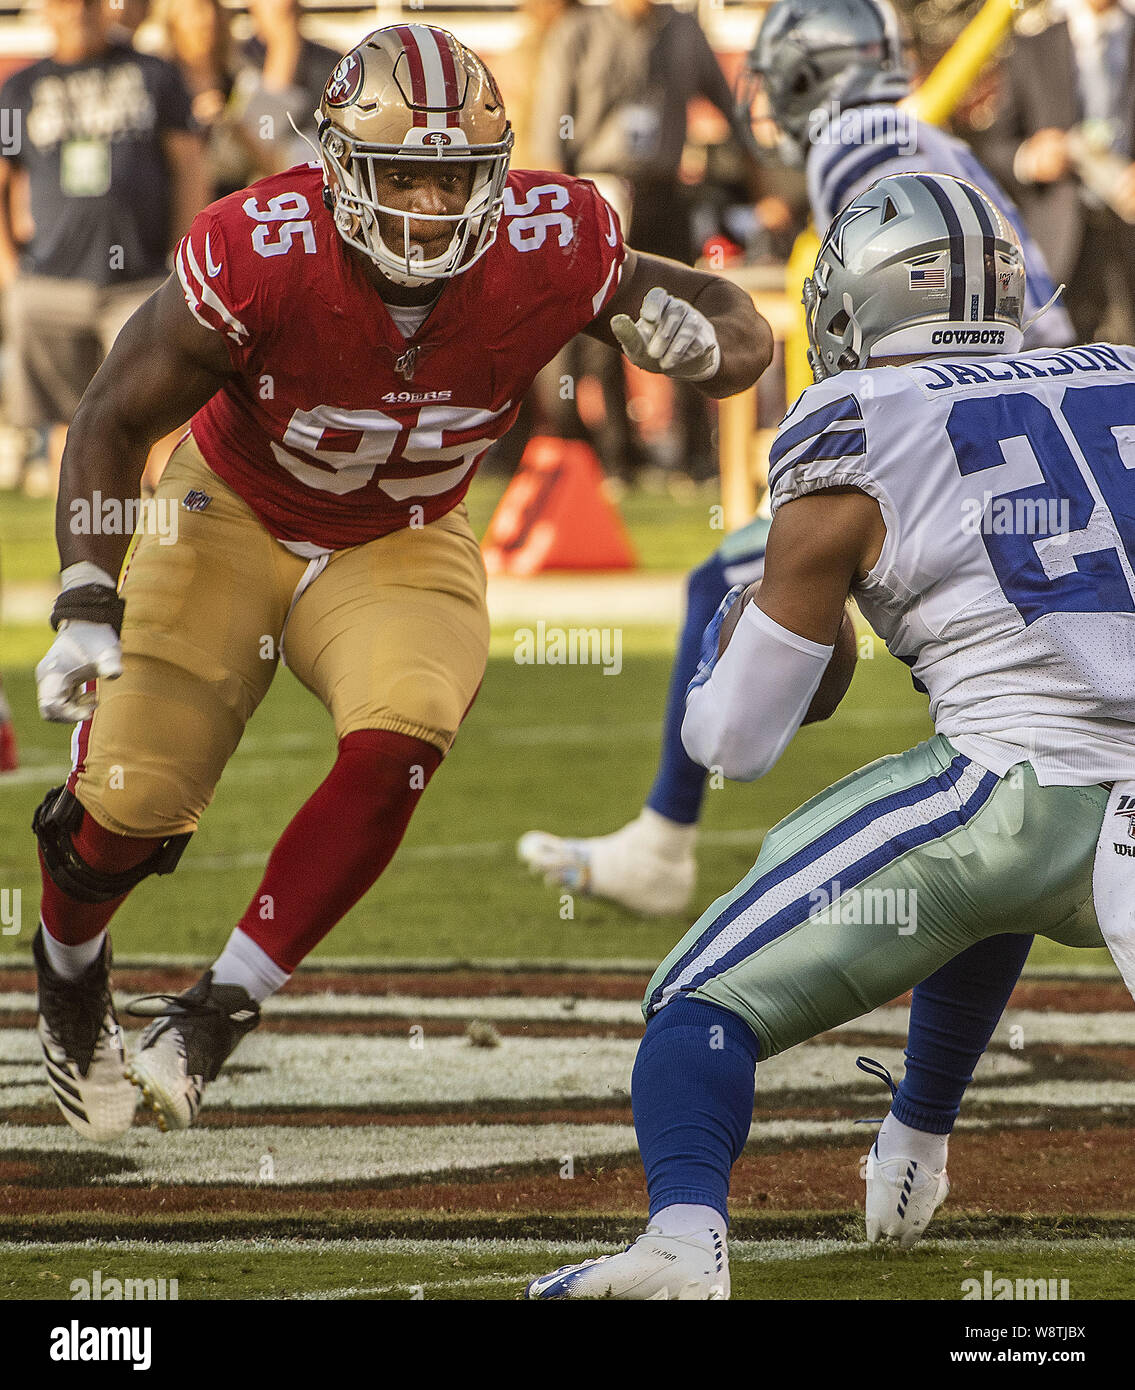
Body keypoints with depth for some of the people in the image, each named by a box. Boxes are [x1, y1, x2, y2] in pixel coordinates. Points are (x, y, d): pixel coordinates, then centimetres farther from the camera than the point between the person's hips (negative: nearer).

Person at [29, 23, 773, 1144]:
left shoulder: (553, 249, -25)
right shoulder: (257, 261, -31)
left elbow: (745, 339, -10)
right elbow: (114, 423, -18)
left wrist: (698, 343, -35)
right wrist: (87, 608, -28)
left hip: (401, 549, 1)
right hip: (233, 517, -1)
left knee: (396, 746, -27)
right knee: (133, 803, -5)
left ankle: (224, 1005, -10)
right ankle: (69, 968, 32)